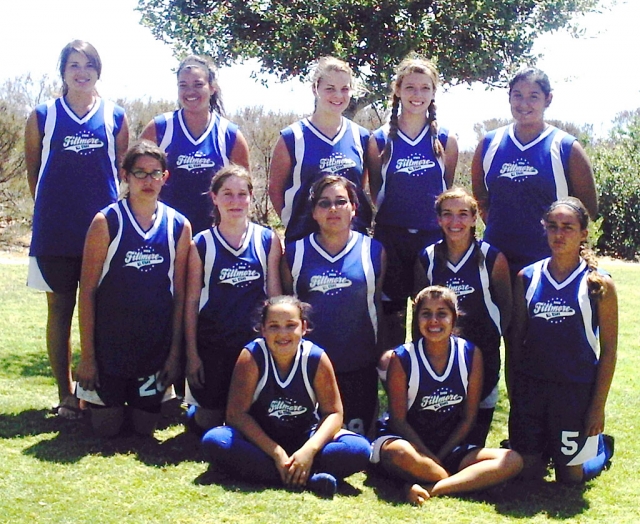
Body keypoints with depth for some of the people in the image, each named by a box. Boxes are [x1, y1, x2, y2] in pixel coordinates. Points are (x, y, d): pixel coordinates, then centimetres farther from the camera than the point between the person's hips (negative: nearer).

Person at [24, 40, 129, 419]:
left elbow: (121, 171, 12)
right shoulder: (43, 117, 4)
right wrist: (53, 207, 10)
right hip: (55, 230, 0)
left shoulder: (115, 118, 6)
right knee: (60, 309, 4)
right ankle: (66, 394, 12)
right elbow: (33, 170, 10)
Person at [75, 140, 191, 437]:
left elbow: (179, 295, 3)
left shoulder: (179, 226, -1)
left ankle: (135, 401, 40)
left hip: (157, 344, 2)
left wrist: (175, 351, 0)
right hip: (110, 342, -2)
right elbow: (87, 291, -7)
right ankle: (91, 397, 35)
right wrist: (86, 354, -9)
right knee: (106, 430, 4)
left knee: (145, 428, 9)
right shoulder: (107, 222, -8)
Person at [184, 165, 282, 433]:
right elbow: (191, 302, 0)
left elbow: (275, 295, 3)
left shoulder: (268, 240, 0)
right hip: (212, 347, 0)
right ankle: (193, 410, 38)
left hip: (255, 344, 1)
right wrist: (191, 353, -3)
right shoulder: (201, 244, -2)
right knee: (207, 423, 7)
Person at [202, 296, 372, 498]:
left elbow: (333, 413, -11)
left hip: (305, 438, 0)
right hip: (261, 438, 0)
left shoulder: (316, 358, -14)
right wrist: (276, 453, -27)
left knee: (359, 449, -24)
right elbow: (236, 413, -19)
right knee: (214, 441, -33)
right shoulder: (251, 357, -17)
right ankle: (308, 479, -37)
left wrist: (309, 450, -29)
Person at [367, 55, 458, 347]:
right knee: (391, 314, 4)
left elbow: (447, 191, 11)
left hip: (433, 236, 1)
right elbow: (376, 191, 9)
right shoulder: (380, 141, 0)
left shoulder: (445, 141, 3)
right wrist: (391, 216, 5)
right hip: (391, 238, -1)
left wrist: (442, 222, 9)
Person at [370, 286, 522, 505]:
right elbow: (398, 419, -8)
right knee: (399, 453, -40)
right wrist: (429, 458, -18)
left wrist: (439, 457, -9)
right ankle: (467, 483, -16)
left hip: (450, 448, 3)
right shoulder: (402, 358, -9)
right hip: (410, 443, -3)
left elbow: (468, 418, 0)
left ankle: (431, 490, -29)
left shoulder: (471, 354, -2)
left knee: (512, 462, -20)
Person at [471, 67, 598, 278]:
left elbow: (588, 208, 4)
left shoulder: (566, 148, 0)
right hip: (495, 259, 3)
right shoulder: (489, 144, 8)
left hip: (547, 261, -2)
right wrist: (498, 228, 7)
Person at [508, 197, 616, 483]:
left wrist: (598, 407, -8)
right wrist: (513, 394, 4)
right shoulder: (527, 277, 2)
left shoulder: (598, 284, -6)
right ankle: (547, 444, 40)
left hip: (575, 389, -3)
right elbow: (516, 340, 6)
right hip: (531, 386, 3)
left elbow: (608, 350, -5)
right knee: (528, 471, 9)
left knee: (569, 476, 8)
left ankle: (601, 445, 37)